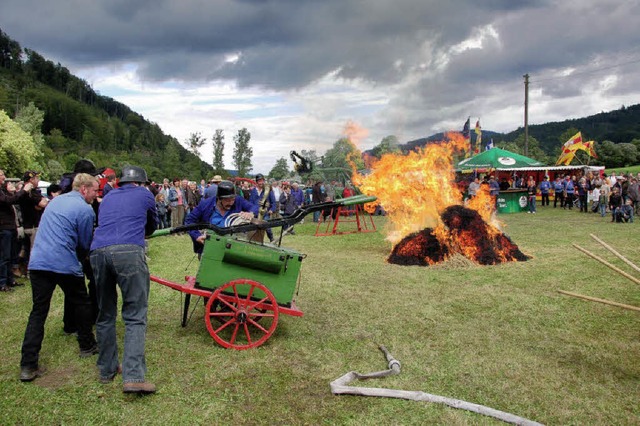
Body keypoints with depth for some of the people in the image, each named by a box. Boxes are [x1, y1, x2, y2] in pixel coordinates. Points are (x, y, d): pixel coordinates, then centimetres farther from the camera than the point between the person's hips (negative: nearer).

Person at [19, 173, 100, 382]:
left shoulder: (55, 201, 17)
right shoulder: (85, 209, -6)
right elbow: (85, 244, 1)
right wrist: (80, 259, 22)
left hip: (38, 262, 6)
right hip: (65, 264, -6)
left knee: (38, 312, 7)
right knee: (81, 303, 15)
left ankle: (28, 365, 2)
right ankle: (87, 346, 29)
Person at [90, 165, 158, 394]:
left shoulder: (108, 198, 30)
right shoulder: (144, 195, 21)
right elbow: (153, 226, 34)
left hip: (98, 252, 5)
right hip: (129, 251, -4)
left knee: (105, 315, 17)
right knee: (135, 316, -4)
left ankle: (107, 370, 26)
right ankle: (133, 377, -14)